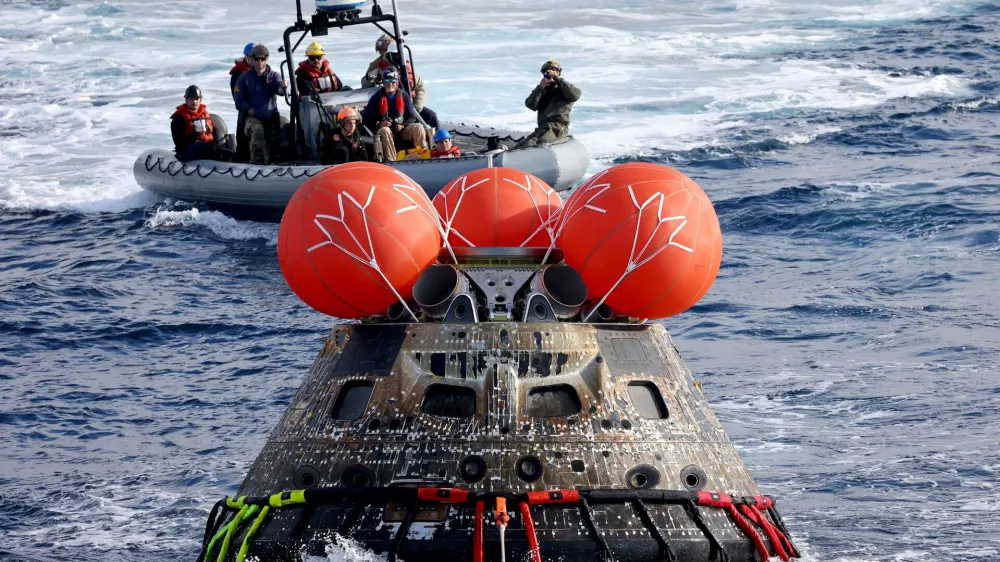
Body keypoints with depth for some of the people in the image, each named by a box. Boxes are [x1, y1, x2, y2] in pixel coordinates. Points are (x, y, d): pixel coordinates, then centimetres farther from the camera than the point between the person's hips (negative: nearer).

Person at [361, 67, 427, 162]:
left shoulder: (404, 96, 9)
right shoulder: (376, 98, 3)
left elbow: (412, 117, 11)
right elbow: (366, 119, 2)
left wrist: (403, 126, -10)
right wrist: (378, 124, -17)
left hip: (402, 130, 3)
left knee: (418, 127, -24)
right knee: (385, 131, -38)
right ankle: (390, 161, -46)